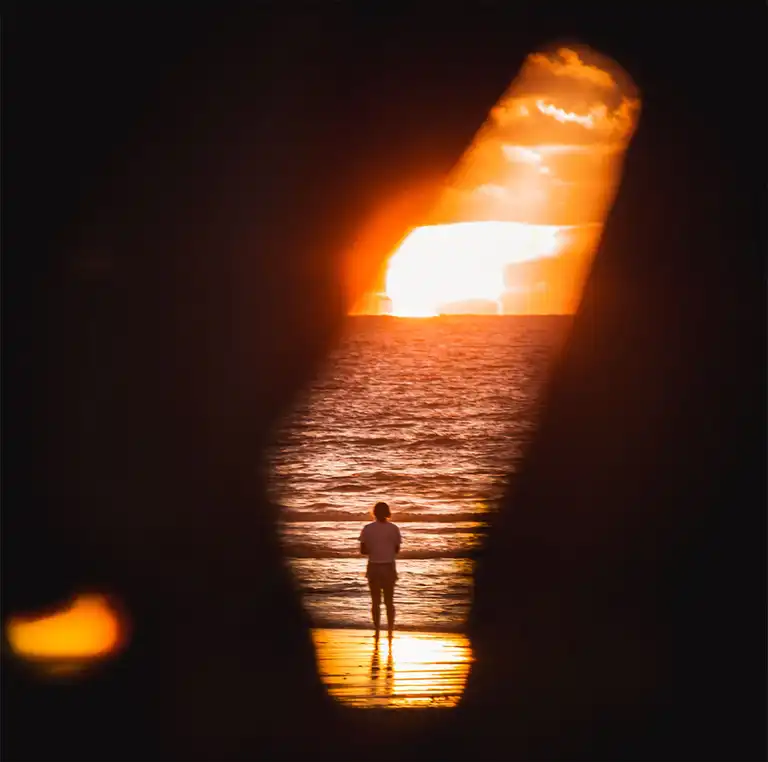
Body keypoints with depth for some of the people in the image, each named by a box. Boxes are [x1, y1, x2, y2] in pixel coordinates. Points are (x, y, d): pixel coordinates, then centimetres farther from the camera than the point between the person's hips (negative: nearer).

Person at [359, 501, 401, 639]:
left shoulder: (368, 529, -5)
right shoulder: (393, 528, -4)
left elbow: (363, 550, -3)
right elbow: (397, 550, 3)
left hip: (374, 567, 0)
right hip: (389, 567, 0)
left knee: (375, 601, 9)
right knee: (389, 601, 11)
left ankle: (377, 631, 8)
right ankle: (390, 631, 9)